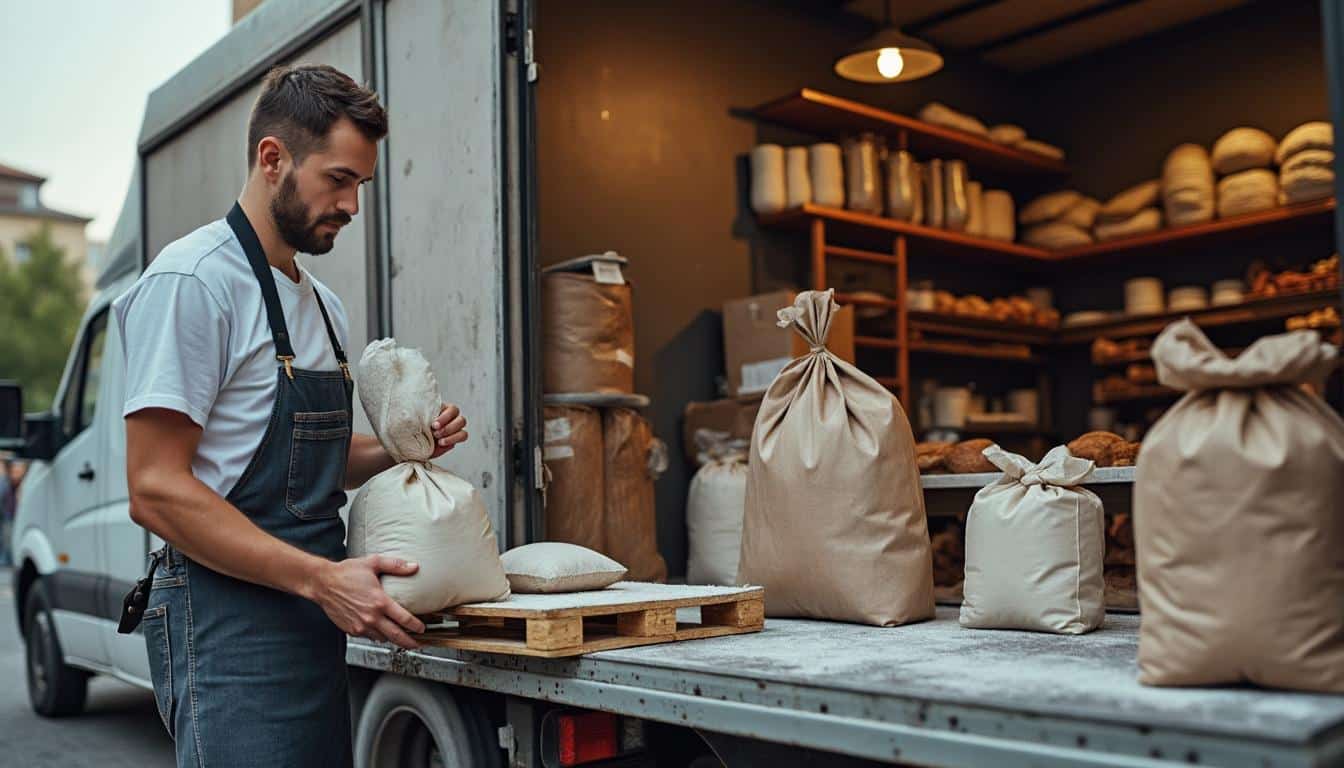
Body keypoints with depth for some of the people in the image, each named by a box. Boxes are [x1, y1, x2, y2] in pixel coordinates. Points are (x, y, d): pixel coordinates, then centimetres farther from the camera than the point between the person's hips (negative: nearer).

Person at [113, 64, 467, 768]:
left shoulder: (321, 304, 16)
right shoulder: (191, 281, -12)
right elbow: (156, 491, -18)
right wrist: (322, 579, -23)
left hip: (314, 628, 9)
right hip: (227, 629, -8)